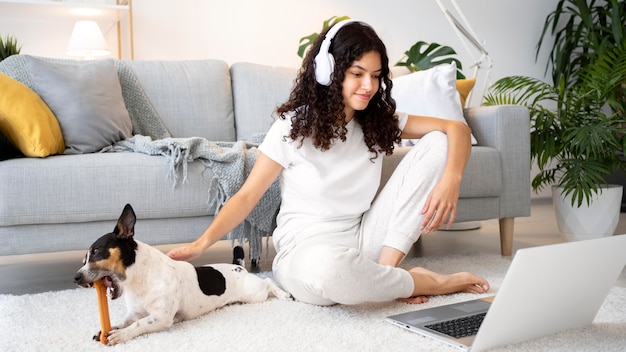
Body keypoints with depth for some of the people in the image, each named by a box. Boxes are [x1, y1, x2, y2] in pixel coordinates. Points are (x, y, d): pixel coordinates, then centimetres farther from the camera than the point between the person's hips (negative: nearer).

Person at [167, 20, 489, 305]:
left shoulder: (379, 122, 5)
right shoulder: (294, 126, -6)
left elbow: (457, 128, 2)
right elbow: (247, 195, -7)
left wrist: (451, 180, -18)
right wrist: (201, 243, -21)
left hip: (361, 241, 5)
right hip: (305, 249, -5)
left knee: (437, 144, -4)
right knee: (327, 268, -46)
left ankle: (386, 269, -11)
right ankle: (427, 282, -15)